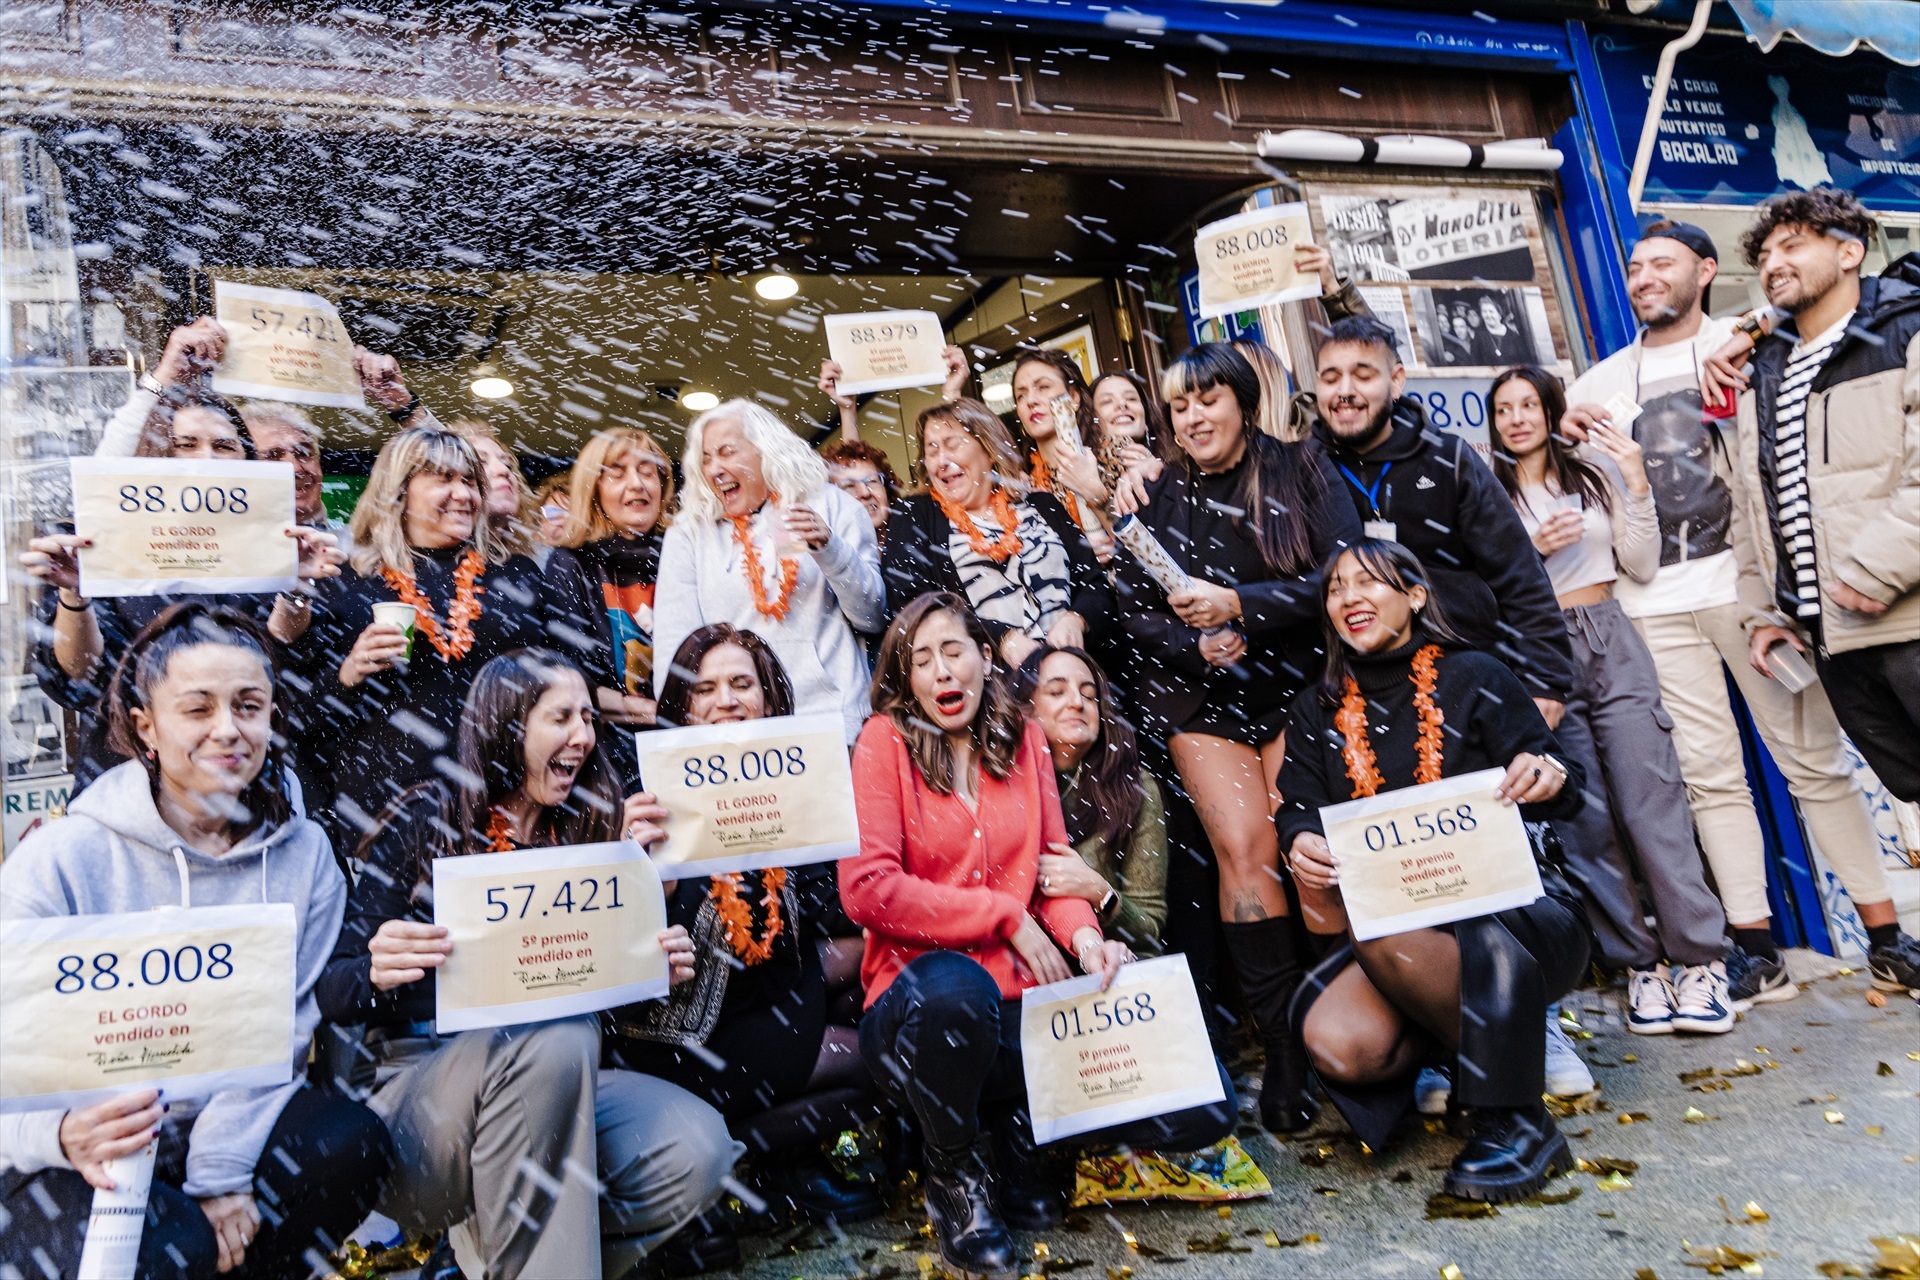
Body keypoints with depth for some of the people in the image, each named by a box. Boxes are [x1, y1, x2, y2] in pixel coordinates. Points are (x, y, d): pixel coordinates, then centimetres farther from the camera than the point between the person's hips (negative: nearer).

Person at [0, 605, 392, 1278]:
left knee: (352, 1140, -24)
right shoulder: (56, 862, -12)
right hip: (90, 1153, -3)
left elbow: (282, 1027, -5)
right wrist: (62, 1132, -35)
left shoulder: (304, 854, -2)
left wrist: (222, 1168, -16)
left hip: (231, 1119, 3)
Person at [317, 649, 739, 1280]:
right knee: (555, 1036, -36)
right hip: (415, 1086, -4)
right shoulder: (425, 821, -1)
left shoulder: (586, 831, 10)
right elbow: (332, 993, -3)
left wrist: (653, 968, -8)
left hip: (550, 1087, 5)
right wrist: (379, 972, -26)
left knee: (697, 1151, -23)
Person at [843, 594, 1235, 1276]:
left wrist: (1082, 934, -10)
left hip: (1024, 1001, 4)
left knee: (1204, 1104, -14)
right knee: (955, 988, -41)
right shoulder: (885, 740, -2)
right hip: (920, 1006, -3)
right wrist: (1009, 917, -12)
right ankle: (953, 1171, -8)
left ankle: (1019, 1120, 11)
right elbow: (866, 888, -12)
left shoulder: (1023, 739, 12)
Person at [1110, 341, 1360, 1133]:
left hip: (1293, 680, -1)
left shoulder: (1300, 471, 2)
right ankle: (1283, 1046, -5)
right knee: (1244, 847, -12)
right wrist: (1197, 647, -13)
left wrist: (1240, 605, -19)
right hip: (1200, 694, 1)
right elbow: (1133, 606, 6)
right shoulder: (1158, 496, 8)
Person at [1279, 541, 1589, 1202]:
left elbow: (1557, 788, -4)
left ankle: (1516, 1122, -16)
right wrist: (1301, 845, -19)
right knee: (1337, 1042, -26)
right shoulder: (1318, 709, 12)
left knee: (1381, 934, -36)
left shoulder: (1471, 677, 1)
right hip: (1400, 923, 4)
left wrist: (1547, 775, -29)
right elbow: (1298, 807, 5)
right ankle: (1480, 1043, 7)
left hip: (1511, 905, -3)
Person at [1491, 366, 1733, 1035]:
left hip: (1611, 642, 1)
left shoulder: (1595, 471, 12)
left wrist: (1637, 486, 0)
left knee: (1651, 798, -7)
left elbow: (1642, 566, 9)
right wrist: (1531, 551, -11)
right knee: (1585, 816, -2)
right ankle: (1639, 962, 8)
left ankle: (1702, 959, 0)